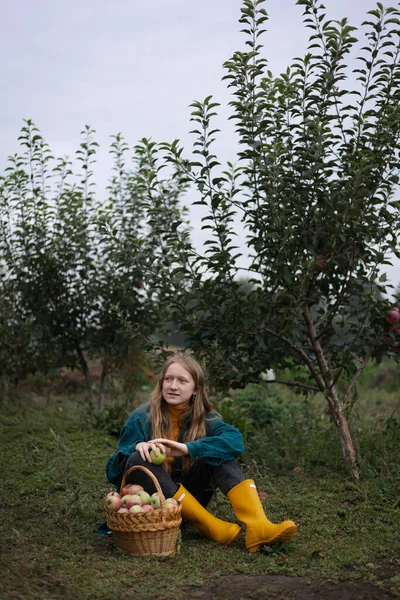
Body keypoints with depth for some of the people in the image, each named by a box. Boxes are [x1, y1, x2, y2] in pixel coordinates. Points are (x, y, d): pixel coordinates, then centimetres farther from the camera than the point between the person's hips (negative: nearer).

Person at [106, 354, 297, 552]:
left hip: (189, 499, 2)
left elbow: (235, 440, -22)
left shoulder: (204, 419, -1)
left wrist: (188, 448, -35)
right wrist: (137, 447, -30)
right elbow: (113, 472, -9)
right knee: (138, 460, -30)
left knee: (217, 451, -18)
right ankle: (212, 527, -31)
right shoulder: (141, 419, -6)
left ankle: (257, 527, -36)